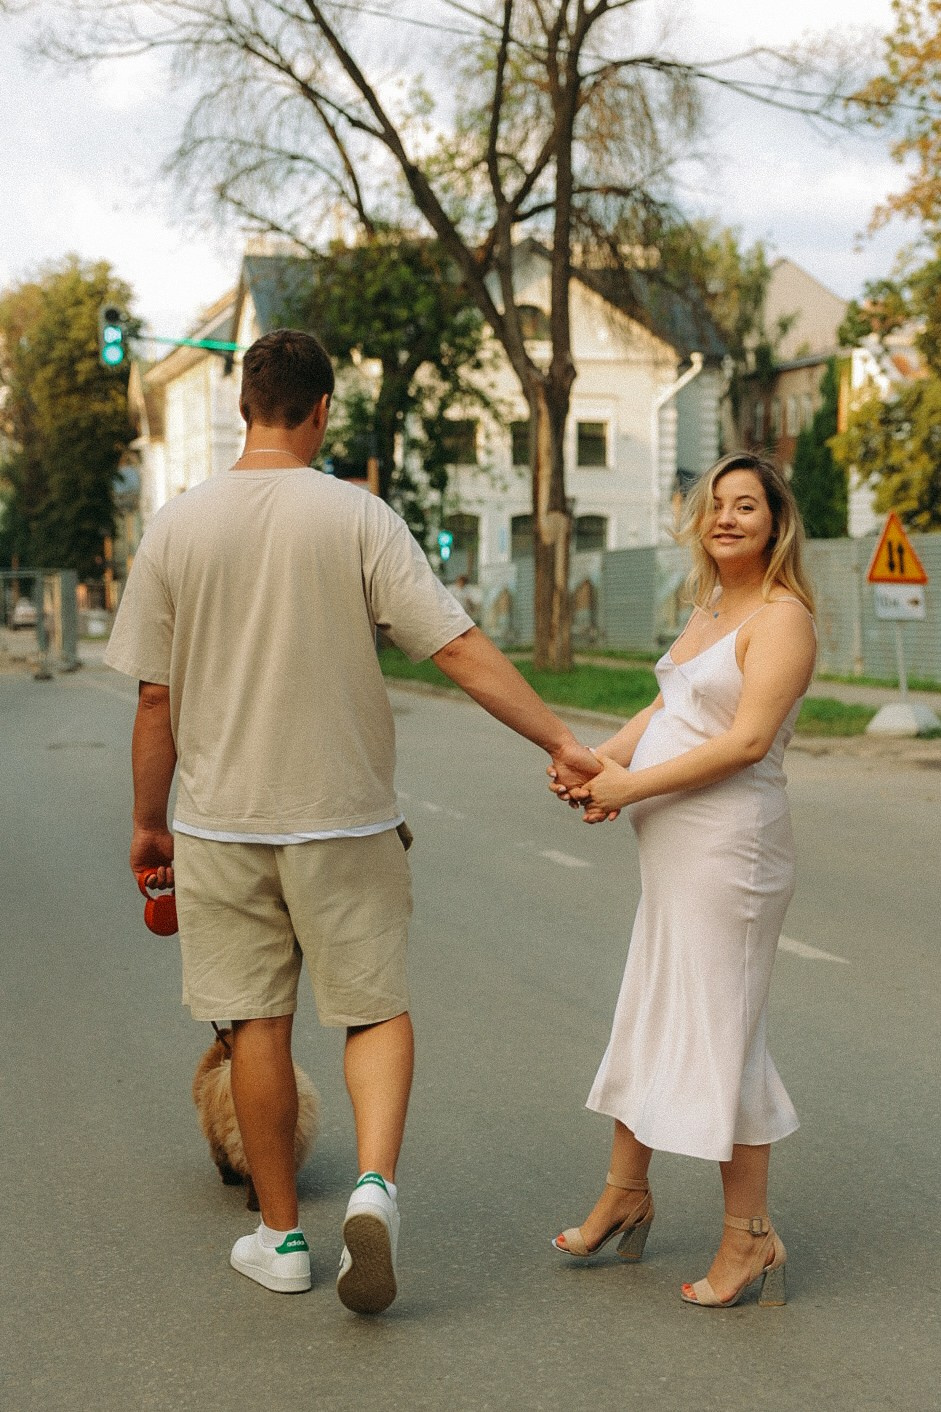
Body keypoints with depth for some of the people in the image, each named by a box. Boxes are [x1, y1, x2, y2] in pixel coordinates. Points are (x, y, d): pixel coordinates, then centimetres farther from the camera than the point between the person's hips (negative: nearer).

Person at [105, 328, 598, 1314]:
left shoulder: (175, 529, -2)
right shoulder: (356, 518, -8)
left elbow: (155, 698, 1)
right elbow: (460, 651, -13)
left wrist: (149, 823, 11)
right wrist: (559, 740, -7)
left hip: (220, 820, 2)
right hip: (343, 815, -2)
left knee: (258, 1025, 10)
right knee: (376, 1008, 10)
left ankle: (282, 1238, 19)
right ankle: (375, 1183, -13)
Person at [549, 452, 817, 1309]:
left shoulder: (782, 616, -14)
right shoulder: (709, 609, 14)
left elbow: (748, 738, -22)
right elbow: (665, 710, 14)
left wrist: (631, 786, -19)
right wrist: (595, 761, -3)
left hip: (729, 845, -9)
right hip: (675, 847, 9)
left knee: (720, 1030, -3)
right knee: (649, 1015, 17)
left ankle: (751, 1238, 9)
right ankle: (626, 1196, 33)